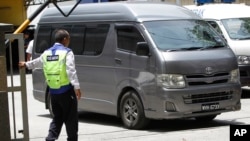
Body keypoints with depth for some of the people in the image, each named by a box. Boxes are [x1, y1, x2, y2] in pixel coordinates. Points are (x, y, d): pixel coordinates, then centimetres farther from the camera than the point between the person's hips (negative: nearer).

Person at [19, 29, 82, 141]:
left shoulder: (46, 53, 10)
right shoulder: (67, 53, -10)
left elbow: (37, 62, 29)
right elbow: (71, 71, -20)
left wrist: (26, 64, 49)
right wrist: (76, 87, -24)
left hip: (53, 91, 6)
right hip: (66, 91, -6)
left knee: (57, 117, 16)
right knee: (71, 118, 3)